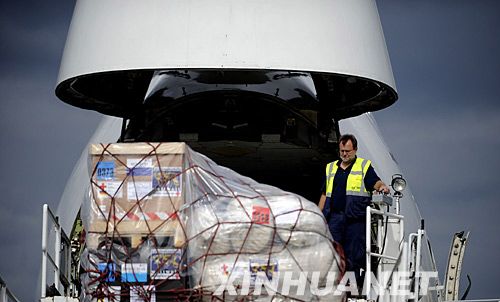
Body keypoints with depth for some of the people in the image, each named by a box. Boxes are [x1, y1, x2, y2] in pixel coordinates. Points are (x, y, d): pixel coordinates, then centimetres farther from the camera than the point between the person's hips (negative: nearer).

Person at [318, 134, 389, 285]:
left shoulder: (364, 166, 9)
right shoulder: (331, 168, 20)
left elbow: (375, 182, -5)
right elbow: (324, 195, 22)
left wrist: (382, 186, -29)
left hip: (355, 218, -4)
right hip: (334, 216, 4)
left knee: (354, 254, -4)